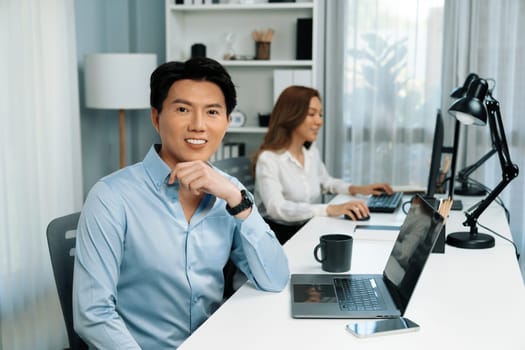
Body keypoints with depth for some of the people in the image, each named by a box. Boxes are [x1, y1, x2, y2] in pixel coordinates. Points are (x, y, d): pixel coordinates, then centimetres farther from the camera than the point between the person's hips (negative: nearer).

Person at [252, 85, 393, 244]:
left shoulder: (312, 153, 9)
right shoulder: (268, 159, -16)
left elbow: (325, 182, 29)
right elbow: (276, 208, -30)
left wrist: (356, 189, 10)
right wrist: (330, 209, -39)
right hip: (279, 237, -7)